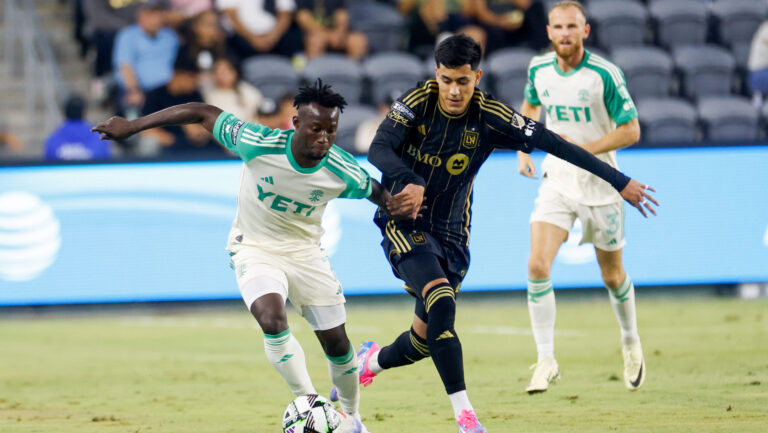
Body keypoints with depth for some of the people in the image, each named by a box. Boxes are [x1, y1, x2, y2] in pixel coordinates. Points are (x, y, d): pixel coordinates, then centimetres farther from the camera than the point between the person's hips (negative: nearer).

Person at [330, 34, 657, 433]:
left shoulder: (490, 118, -11)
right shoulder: (417, 103, -14)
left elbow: (554, 144, -13)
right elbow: (378, 149, -25)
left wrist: (619, 181, -16)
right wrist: (410, 182, -46)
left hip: (451, 233, 4)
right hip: (403, 222, -4)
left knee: (426, 338, 6)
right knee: (442, 304, -26)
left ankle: (371, 360, 41)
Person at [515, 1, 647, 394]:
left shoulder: (605, 74, -15)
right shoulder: (538, 69, -2)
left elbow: (631, 130, -13)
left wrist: (583, 149, -22)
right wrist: (522, 150, 9)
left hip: (599, 183, -2)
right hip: (556, 180, 3)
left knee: (612, 275, 11)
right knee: (537, 265, -16)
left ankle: (631, 343, 40)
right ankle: (546, 361, -9)